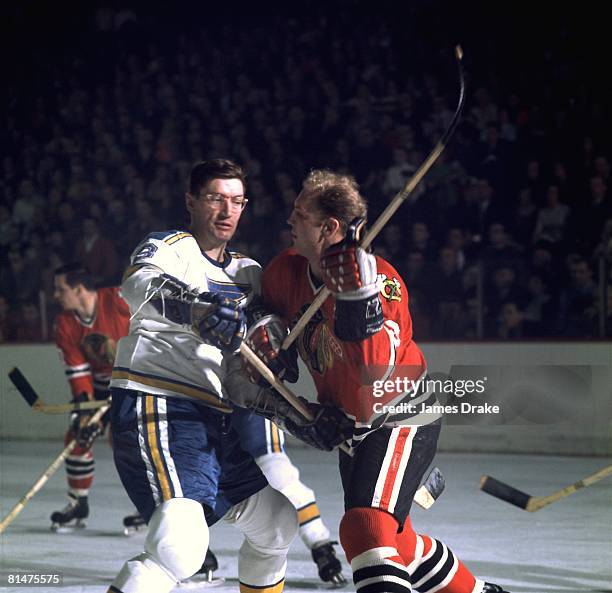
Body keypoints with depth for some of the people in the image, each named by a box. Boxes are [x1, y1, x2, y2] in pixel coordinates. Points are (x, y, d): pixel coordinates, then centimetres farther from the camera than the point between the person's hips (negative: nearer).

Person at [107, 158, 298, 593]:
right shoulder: (168, 249, -4)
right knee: (180, 545, -27)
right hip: (157, 409, -8)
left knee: (277, 523, 19)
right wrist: (193, 306, -47)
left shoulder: (247, 272, 20)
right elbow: (139, 285, -27)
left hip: (218, 422, 8)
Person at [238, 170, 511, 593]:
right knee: (394, 540, 19)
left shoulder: (382, 280, -27)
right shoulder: (287, 272, -9)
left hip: (402, 420, -8)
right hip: (350, 427, 8)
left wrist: (356, 295, -45)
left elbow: (375, 367, -37)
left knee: (366, 527, -27)